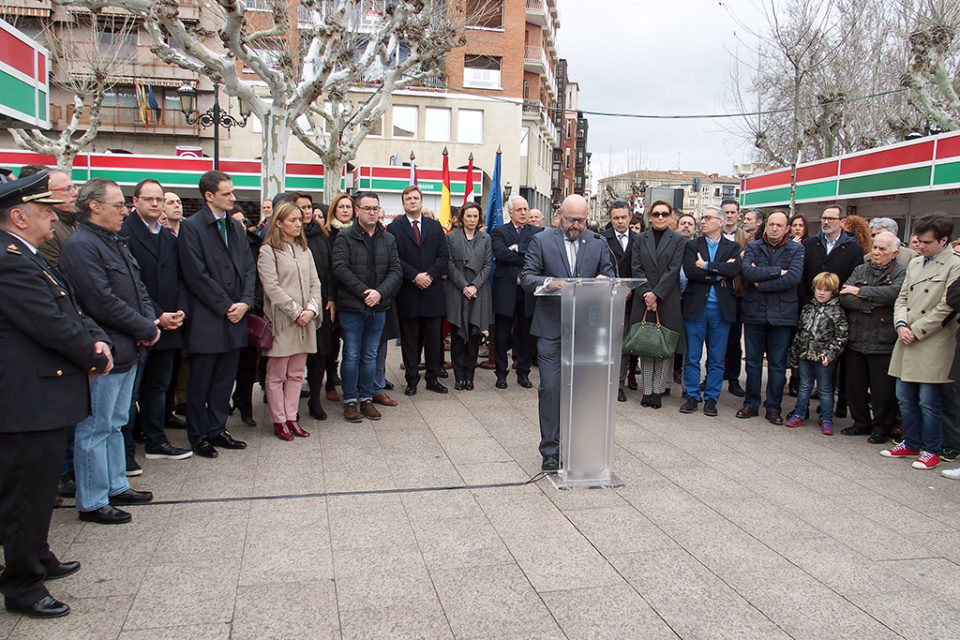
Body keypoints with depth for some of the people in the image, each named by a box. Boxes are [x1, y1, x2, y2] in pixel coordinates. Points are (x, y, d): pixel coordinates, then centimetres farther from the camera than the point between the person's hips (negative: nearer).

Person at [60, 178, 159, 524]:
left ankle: (116, 486, 32)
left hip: (127, 351, 10)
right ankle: (92, 502, 13)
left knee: (115, 423, 19)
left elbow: (137, 288, 17)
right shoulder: (81, 246, -17)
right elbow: (103, 302, -23)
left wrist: (151, 319, -2)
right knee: (96, 429, 2)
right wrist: (146, 329, -15)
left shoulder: (116, 243, 14)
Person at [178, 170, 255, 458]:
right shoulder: (191, 227, -7)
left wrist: (245, 302, -3)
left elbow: (249, 268, 11)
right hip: (206, 319, -6)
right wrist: (225, 307, -12)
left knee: (224, 380, 13)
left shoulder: (236, 226, 13)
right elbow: (197, 275, -13)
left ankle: (217, 430, 25)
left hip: (235, 317, 6)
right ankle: (199, 436, 17)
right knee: (200, 383, 5)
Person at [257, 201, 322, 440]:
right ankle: (279, 421, 11)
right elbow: (272, 288, -12)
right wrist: (296, 312, -14)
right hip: (281, 322, -6)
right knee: (277, 375, 1)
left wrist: (311, 309, -6)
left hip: (305, 322, 6)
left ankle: (291, 417, 18)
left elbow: (315, 283, 10)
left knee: (296, 373, 10)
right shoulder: (268, 251, -4)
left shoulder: (304, 250, 14)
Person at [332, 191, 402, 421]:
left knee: (370, 355, 11)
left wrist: (380, 292, -13)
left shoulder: (389, 239, 10)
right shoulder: (345, 237, -3)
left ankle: (366, 398, 22)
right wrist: (364, 292, -16)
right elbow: (340, 268, -12)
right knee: (351, 355, 3)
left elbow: (396, 271, 3)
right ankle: (350, 401, 13)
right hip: (351, 307, -4)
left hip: (378, 307, 4)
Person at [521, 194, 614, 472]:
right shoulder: (541, 241, 2)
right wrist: (548, 281, -24)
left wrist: (604, 280, -16)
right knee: (550, 388, -3)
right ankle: (550, 450, 7)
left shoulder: (598, 244, 10)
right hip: (551, 327, -2)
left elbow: (610, 276, 9)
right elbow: (526, 276, -4)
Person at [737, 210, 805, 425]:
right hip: (754, 312, 1)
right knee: (753, 361, 9)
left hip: (782, 313, -1)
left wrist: (761, 283, -13)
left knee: (778, 364, 5)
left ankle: (774, 407, 15)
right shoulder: (753, 247, 6)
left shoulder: (796, 249, 2)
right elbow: (747, 271, -13)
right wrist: (777, 271, -16)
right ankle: (751, 403, 21)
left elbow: (794, 277, -15)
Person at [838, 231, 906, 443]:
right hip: (855, 340, 5)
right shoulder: (860, 270, 11)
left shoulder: (902, 273, -3)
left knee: (882, 390, 3)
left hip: (883, 344, -5)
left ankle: (882, 427, 20)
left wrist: (860, 291, -12)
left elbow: (893, 293, -24)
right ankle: (861, 423, 29)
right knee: (855, 385, 12)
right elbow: (844, 297, -1)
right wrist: (870, 304, -15)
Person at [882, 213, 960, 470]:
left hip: (933, 345, -6)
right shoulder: (915, 263, 15)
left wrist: (915, 331, -11)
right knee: (905, 398, 12)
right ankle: (911, 444, 26)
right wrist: (901, 325, -2)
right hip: (907, 342, 7)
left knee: (928, 402, -1)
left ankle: (931, 450, 13)